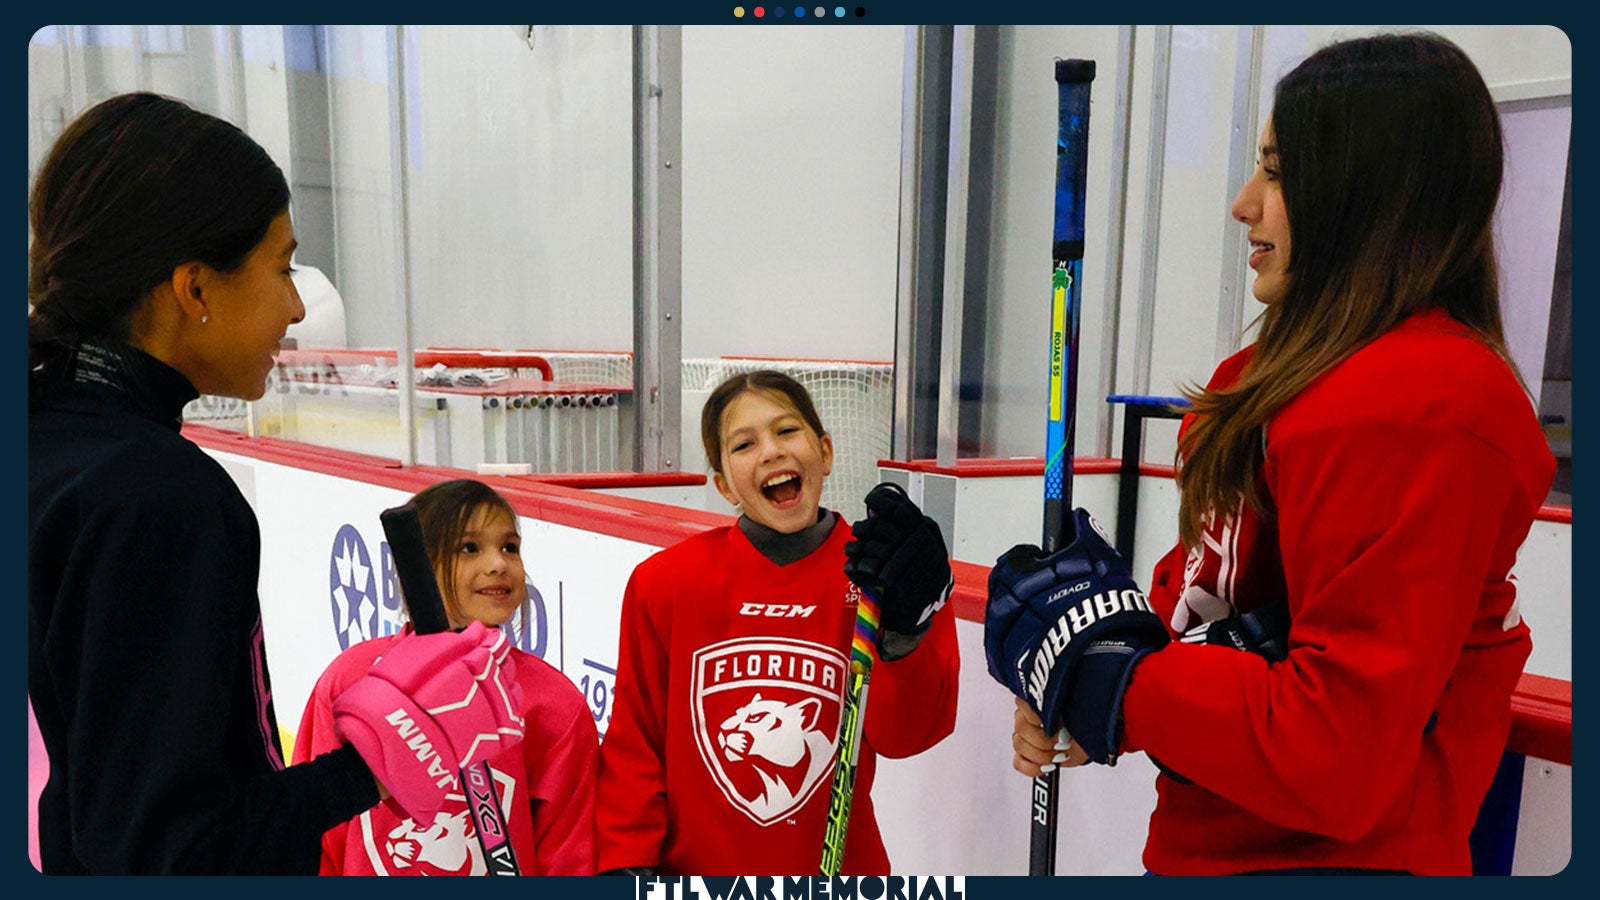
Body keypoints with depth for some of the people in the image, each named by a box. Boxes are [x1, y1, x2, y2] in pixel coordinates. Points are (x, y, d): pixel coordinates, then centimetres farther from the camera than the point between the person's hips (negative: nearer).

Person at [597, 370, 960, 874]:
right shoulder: (664, 583, -8)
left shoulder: (876, 575, -7)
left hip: (837, 863, 1)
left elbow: (906, 736, -16)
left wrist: (903, 630, -31)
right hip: (689, 867, 0)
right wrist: (627, 864, -6)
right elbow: (634, 743, -1)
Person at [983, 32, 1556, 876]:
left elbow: (1334, 759, -25)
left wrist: (1102, 671, -18)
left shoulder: (1417, 406, -24)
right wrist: (1071, 685, -5)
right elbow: (1204, 578, 9)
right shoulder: (1302, 369, 5)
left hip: (1320, 851, -8)